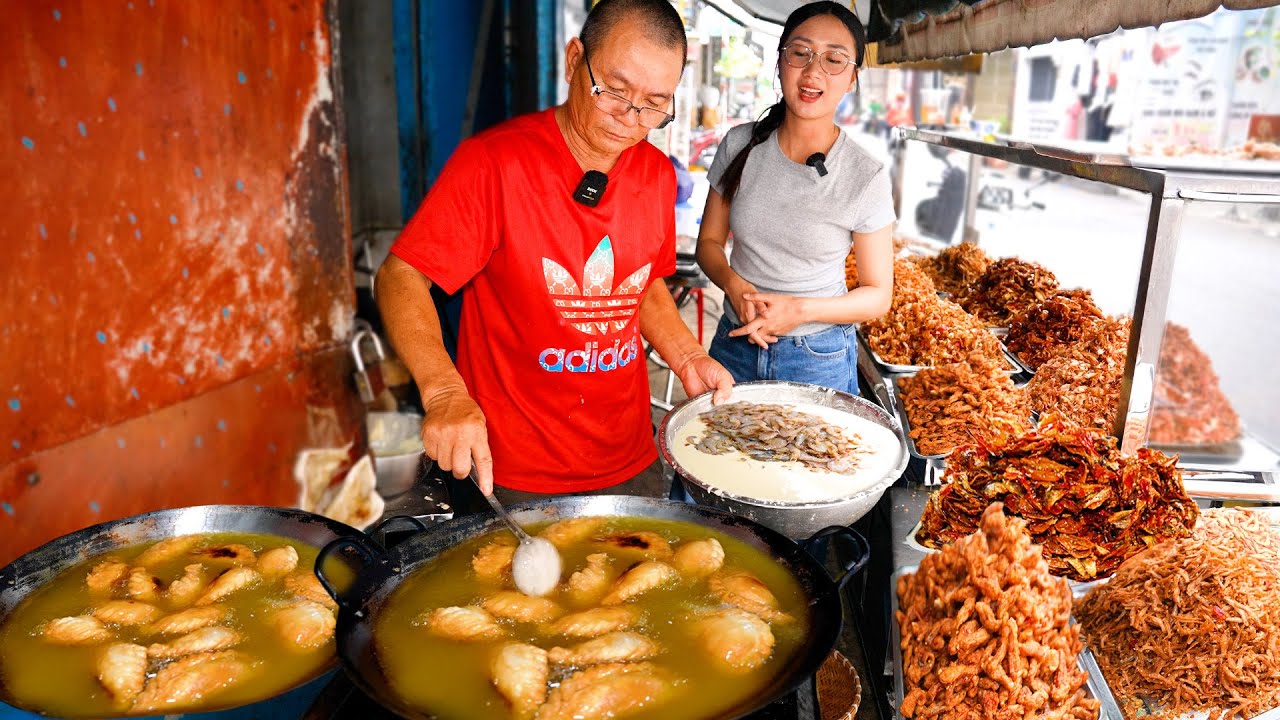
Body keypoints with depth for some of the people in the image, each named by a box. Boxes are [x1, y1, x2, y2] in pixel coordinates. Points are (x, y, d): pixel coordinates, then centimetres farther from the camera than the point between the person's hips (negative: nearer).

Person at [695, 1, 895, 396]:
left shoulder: (867, 175, -13)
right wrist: (735, 286, -17)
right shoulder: (740, 145, -5)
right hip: (736, 341, 3)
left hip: (818, 359, -2)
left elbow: (878, 295, -6)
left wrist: (801, 310, -21)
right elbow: (709, 240, 4)